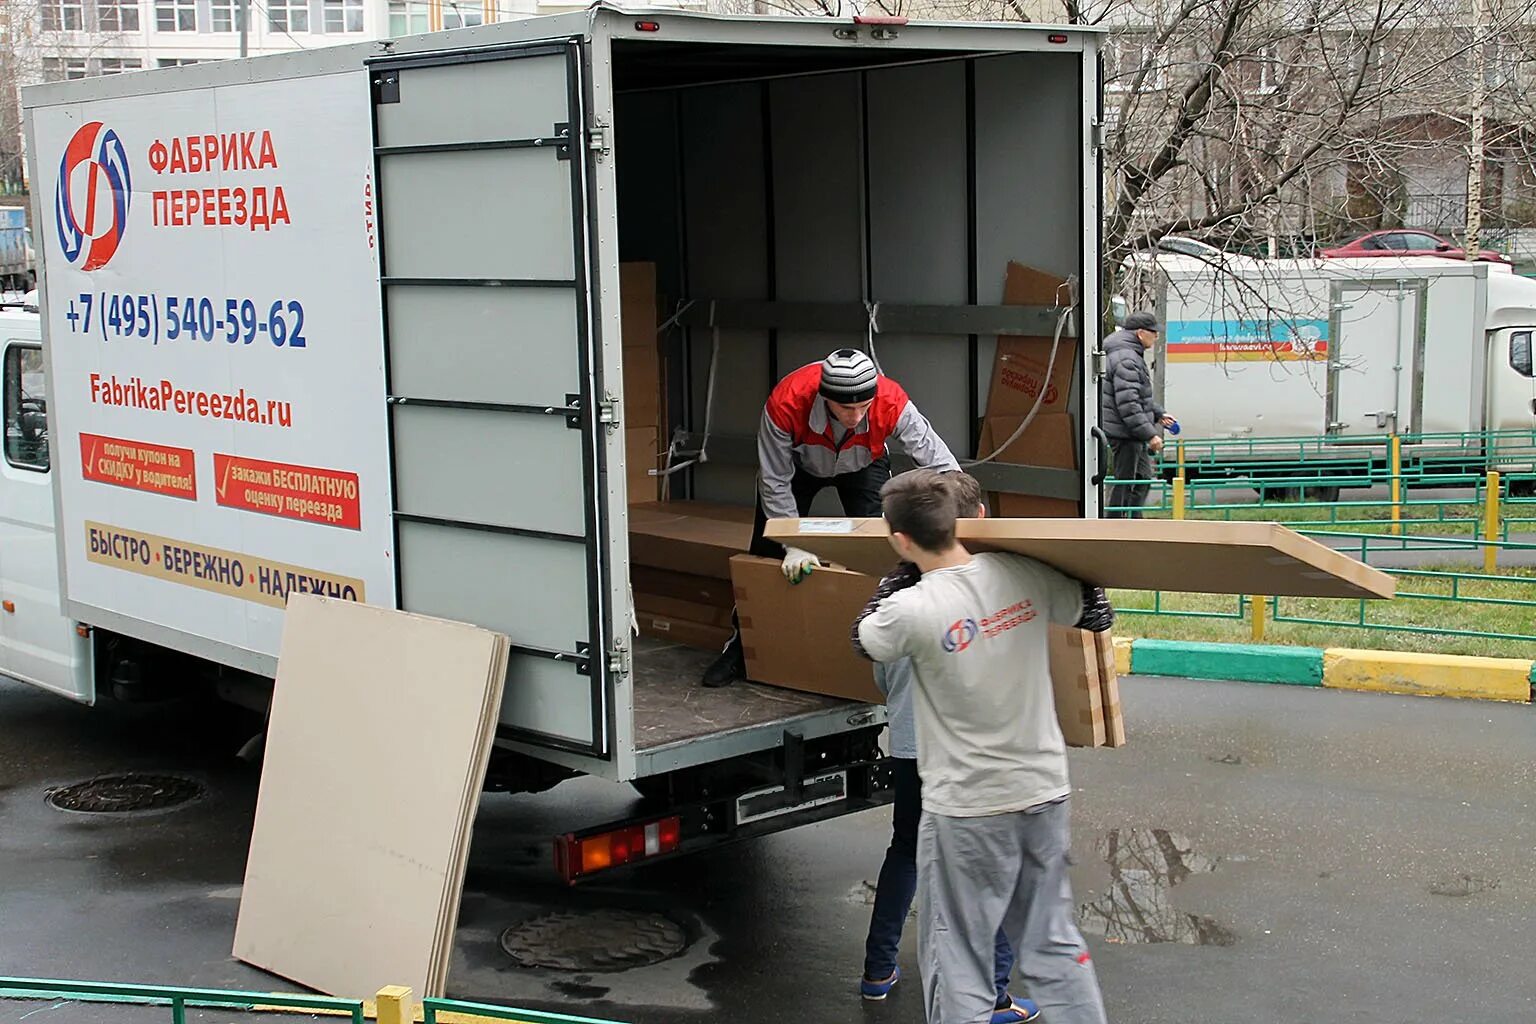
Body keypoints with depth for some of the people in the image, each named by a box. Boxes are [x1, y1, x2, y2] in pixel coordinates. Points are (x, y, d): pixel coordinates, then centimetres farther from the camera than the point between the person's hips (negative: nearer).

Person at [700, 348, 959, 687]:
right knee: (766, 551, 4)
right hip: (797, 464, 0)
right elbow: (775, 483, -31)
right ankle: (740, 647, 19)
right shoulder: (786, 403, -43)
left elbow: (939, 459, -32)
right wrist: (793, 546, -31)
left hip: (863, 465, 0)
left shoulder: (891, 402, -41)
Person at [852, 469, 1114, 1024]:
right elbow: (1098, 614, 11)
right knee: (1055, 944, 18)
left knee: (958, 966, 7)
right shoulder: (1023, 575, -7)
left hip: (967, 811, -5)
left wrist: (901, 575, 11)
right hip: (1045, 792, 5)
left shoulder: (912, 610, -19)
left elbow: (863, 639, 3)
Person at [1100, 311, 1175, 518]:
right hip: (1124, 433, -11)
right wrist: (1150, 434, -26)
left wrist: (1158, 414, 25)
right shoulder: (1125, 359, -20)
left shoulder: (1133, 355, 16)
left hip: (1134, 433, 11)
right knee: (1125, 483, -5)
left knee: (1143, 479, 18)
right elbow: (1128, 404, -27)